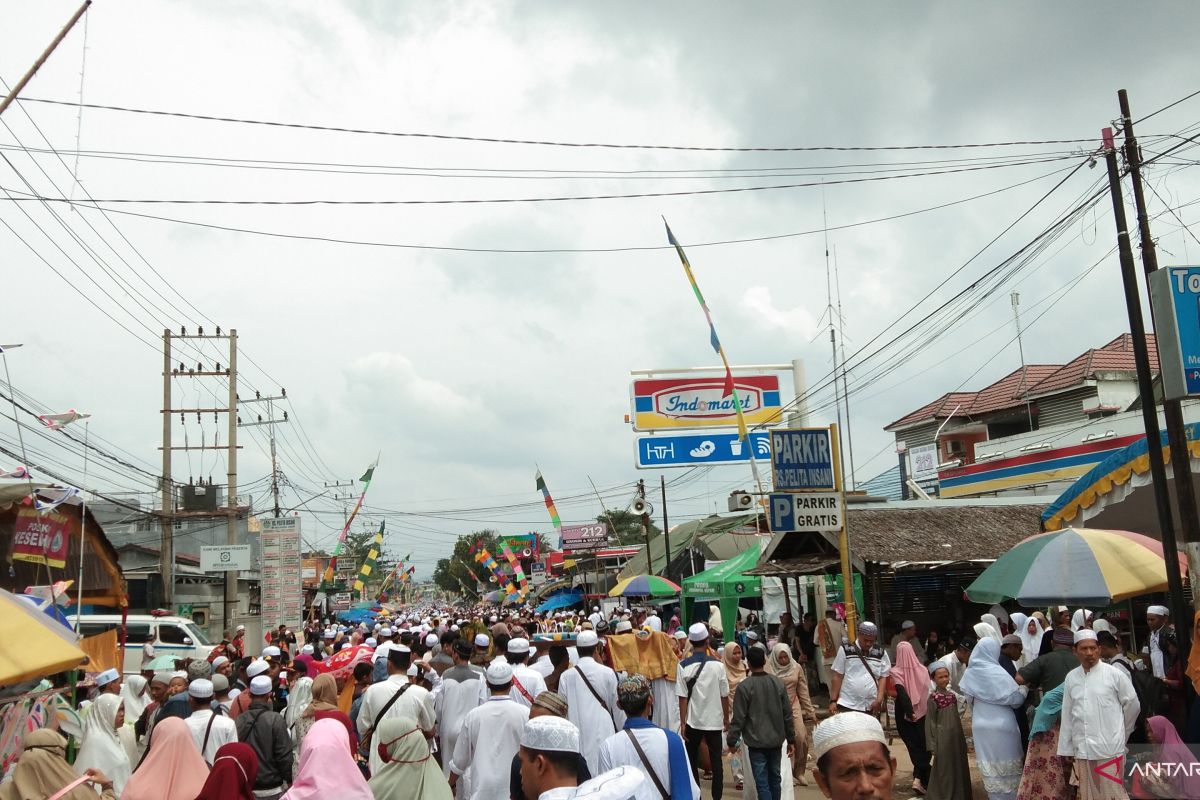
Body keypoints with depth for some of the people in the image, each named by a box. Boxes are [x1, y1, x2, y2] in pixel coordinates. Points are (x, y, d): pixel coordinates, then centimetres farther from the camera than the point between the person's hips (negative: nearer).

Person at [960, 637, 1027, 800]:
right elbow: (1016, 698, -12)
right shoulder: (996, 672, -16)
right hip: (1000, 726, -5)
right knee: (1005, 767, 7)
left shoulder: (970, 673, 2)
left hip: (980, 725, 5)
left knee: (990, 767, 14)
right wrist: (1024, 688, 7)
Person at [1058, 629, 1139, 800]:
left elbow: (1132, 705, 6)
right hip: (1082, 750, 3)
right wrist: (1066, 749, 9)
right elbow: (1067, 715, 8)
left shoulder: (1114, 674, -4)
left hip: (1109, 749, -3)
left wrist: (1120, 733, 15)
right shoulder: (1071, 678, 5)